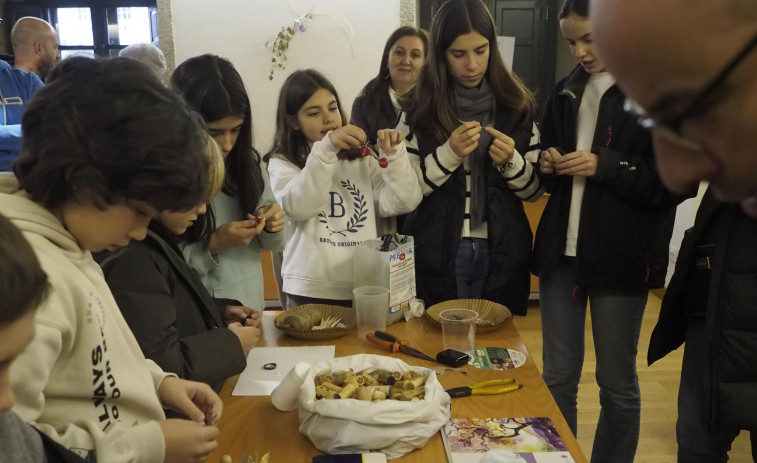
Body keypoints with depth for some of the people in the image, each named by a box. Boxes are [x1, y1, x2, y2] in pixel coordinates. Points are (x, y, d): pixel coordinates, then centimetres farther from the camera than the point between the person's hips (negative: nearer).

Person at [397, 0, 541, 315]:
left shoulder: (516, 105, 2)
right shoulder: (420, 107, -3)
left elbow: (535, 190, 4)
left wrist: (511, 161, -15)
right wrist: (448, 154, -19)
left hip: (502, 254, 2)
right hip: (435, 254, -1)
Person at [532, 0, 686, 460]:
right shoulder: (566, 91, 13)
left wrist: (606, 166, -19)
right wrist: (549, 166, -1)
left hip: (622, 258, -4)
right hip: (561, 253, 5)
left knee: (617, 384, 9)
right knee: (557, 378, 11)